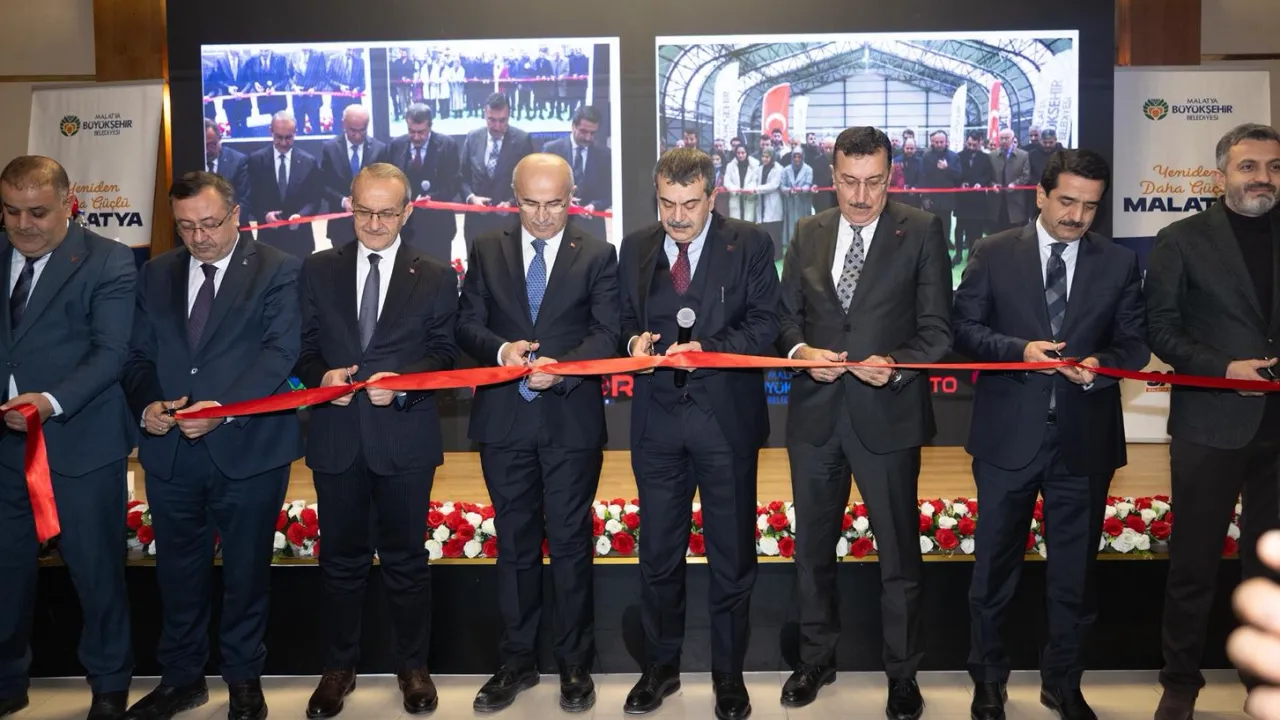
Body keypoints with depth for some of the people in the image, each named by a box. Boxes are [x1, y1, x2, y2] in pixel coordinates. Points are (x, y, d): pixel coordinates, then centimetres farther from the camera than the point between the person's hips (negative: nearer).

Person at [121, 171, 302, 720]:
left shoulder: (277, 270, -4)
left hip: (248, 447, -4)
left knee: (246, 570, 10)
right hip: (169, 449, 4)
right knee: (178, 570, 15)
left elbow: (279, 351, -14)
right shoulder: (156, 274, 11)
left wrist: (225, 407, -25)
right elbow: (138, 355, 11)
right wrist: (147, 404, -9)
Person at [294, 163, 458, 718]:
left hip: (405, 439, -1)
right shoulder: (318, 270, 7)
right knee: (341, 559, 13)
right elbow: (303, 347, 8)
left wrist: (403, 382, -17)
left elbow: (445, 354, -1)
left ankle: (413, 666, 26)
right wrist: (321, 376, -13)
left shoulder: (436, 277, 2)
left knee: (406, 559, 10)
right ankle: (339, 666, 29)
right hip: (337, 437, 2)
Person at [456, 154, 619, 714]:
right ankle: (518, 662, 24)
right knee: (515, 546, 11)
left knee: (570, 545, 6)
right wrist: (501, 349, -16)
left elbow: (606, 334, -5)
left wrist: (561, 366, -22)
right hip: (505, 418, 2)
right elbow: (467, 326, 4)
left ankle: (575, 666, 20)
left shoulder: (597, 255, 2)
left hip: (572, 420, -2)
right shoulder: (486, 251, 8)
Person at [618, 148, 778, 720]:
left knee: (732, 554, 8)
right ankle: (661, 667, 30)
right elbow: (624, 320, 13)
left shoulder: (750, 245, -2)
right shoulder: (635, 248, 8)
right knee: (658, 554, 12)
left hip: (726, 416, -3)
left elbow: (764, 324, -8)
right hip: (657, 418, 3)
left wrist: (707, 347, -21)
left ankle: (728, 674, 26)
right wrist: (634, 340, -9)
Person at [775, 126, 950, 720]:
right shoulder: (808, 233, 8)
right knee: (812, 548, 15)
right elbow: (786, 315, 10)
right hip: (815, 414, 4)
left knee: (899, 553, 9)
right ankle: (816, 658, 35)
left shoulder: (921, 232, -3)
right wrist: (801, 350, -11)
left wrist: (895, 364, -22)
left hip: (887, 414, -3)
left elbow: (937, 330, -5)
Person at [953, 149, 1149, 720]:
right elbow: (964, 329, -3)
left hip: (1085, 439, 2)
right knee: (995, 564, 10)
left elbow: (1134, 343, 5)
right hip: (1008, 435, -1)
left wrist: (1100, 366, -16)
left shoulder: (1119, 263, 5)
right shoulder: (994, 253, 0)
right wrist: (1020, 349, -19)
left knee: (1075, 570, 13)